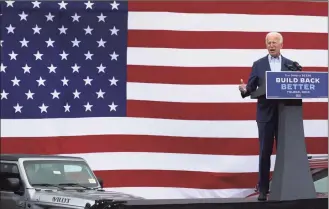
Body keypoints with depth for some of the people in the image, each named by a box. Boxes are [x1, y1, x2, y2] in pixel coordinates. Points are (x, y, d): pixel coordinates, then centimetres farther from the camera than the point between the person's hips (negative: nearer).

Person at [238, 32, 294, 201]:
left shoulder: (290, 64, 6)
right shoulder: (258, 64, 3)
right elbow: (251, 87, 0)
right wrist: (244, 90, -22)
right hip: (266, 114, -1)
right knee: (265, 152, 1)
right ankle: (263, 188, 6)